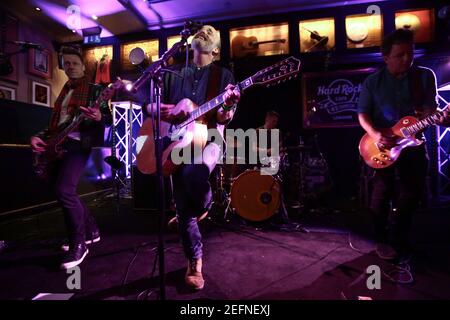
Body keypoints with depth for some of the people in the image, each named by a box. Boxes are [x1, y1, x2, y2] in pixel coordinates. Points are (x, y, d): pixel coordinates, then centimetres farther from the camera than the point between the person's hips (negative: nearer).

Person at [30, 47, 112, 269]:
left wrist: (99, 117, -28)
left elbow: (109, 119, -6)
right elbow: (55, 124, 24)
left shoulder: (94, 90, 4)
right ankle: (90, 230, 23)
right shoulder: (63, 93, 25)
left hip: (78, 143, -8)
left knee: (64, 190, -22)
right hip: (58, 145, 9)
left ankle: (78, 244, -7)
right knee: (59, 190, 9)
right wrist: (39, 137, 6)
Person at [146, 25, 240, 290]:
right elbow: (150, 105, 14)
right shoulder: (174, 73, 14)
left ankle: (204, 206, -2)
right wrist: (164, 110, -7)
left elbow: (223, 118, -3)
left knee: (194, 173, -37)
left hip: (208, 137, -2)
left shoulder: (223, 75, 7)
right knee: (183, 206, 0)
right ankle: (195, 261, 17)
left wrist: (228, 106, -26)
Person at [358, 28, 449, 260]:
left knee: (413, 192, 6)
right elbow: (362, 114, -2)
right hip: (381, 143, -2)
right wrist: (375, 135, -19)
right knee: (383, 191, -4)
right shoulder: (372, 81, -1)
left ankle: (398, 238, 27)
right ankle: (383, 240, 13)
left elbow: (429, 109, -5)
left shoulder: (425, 76, 1)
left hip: (413, 141, 3)